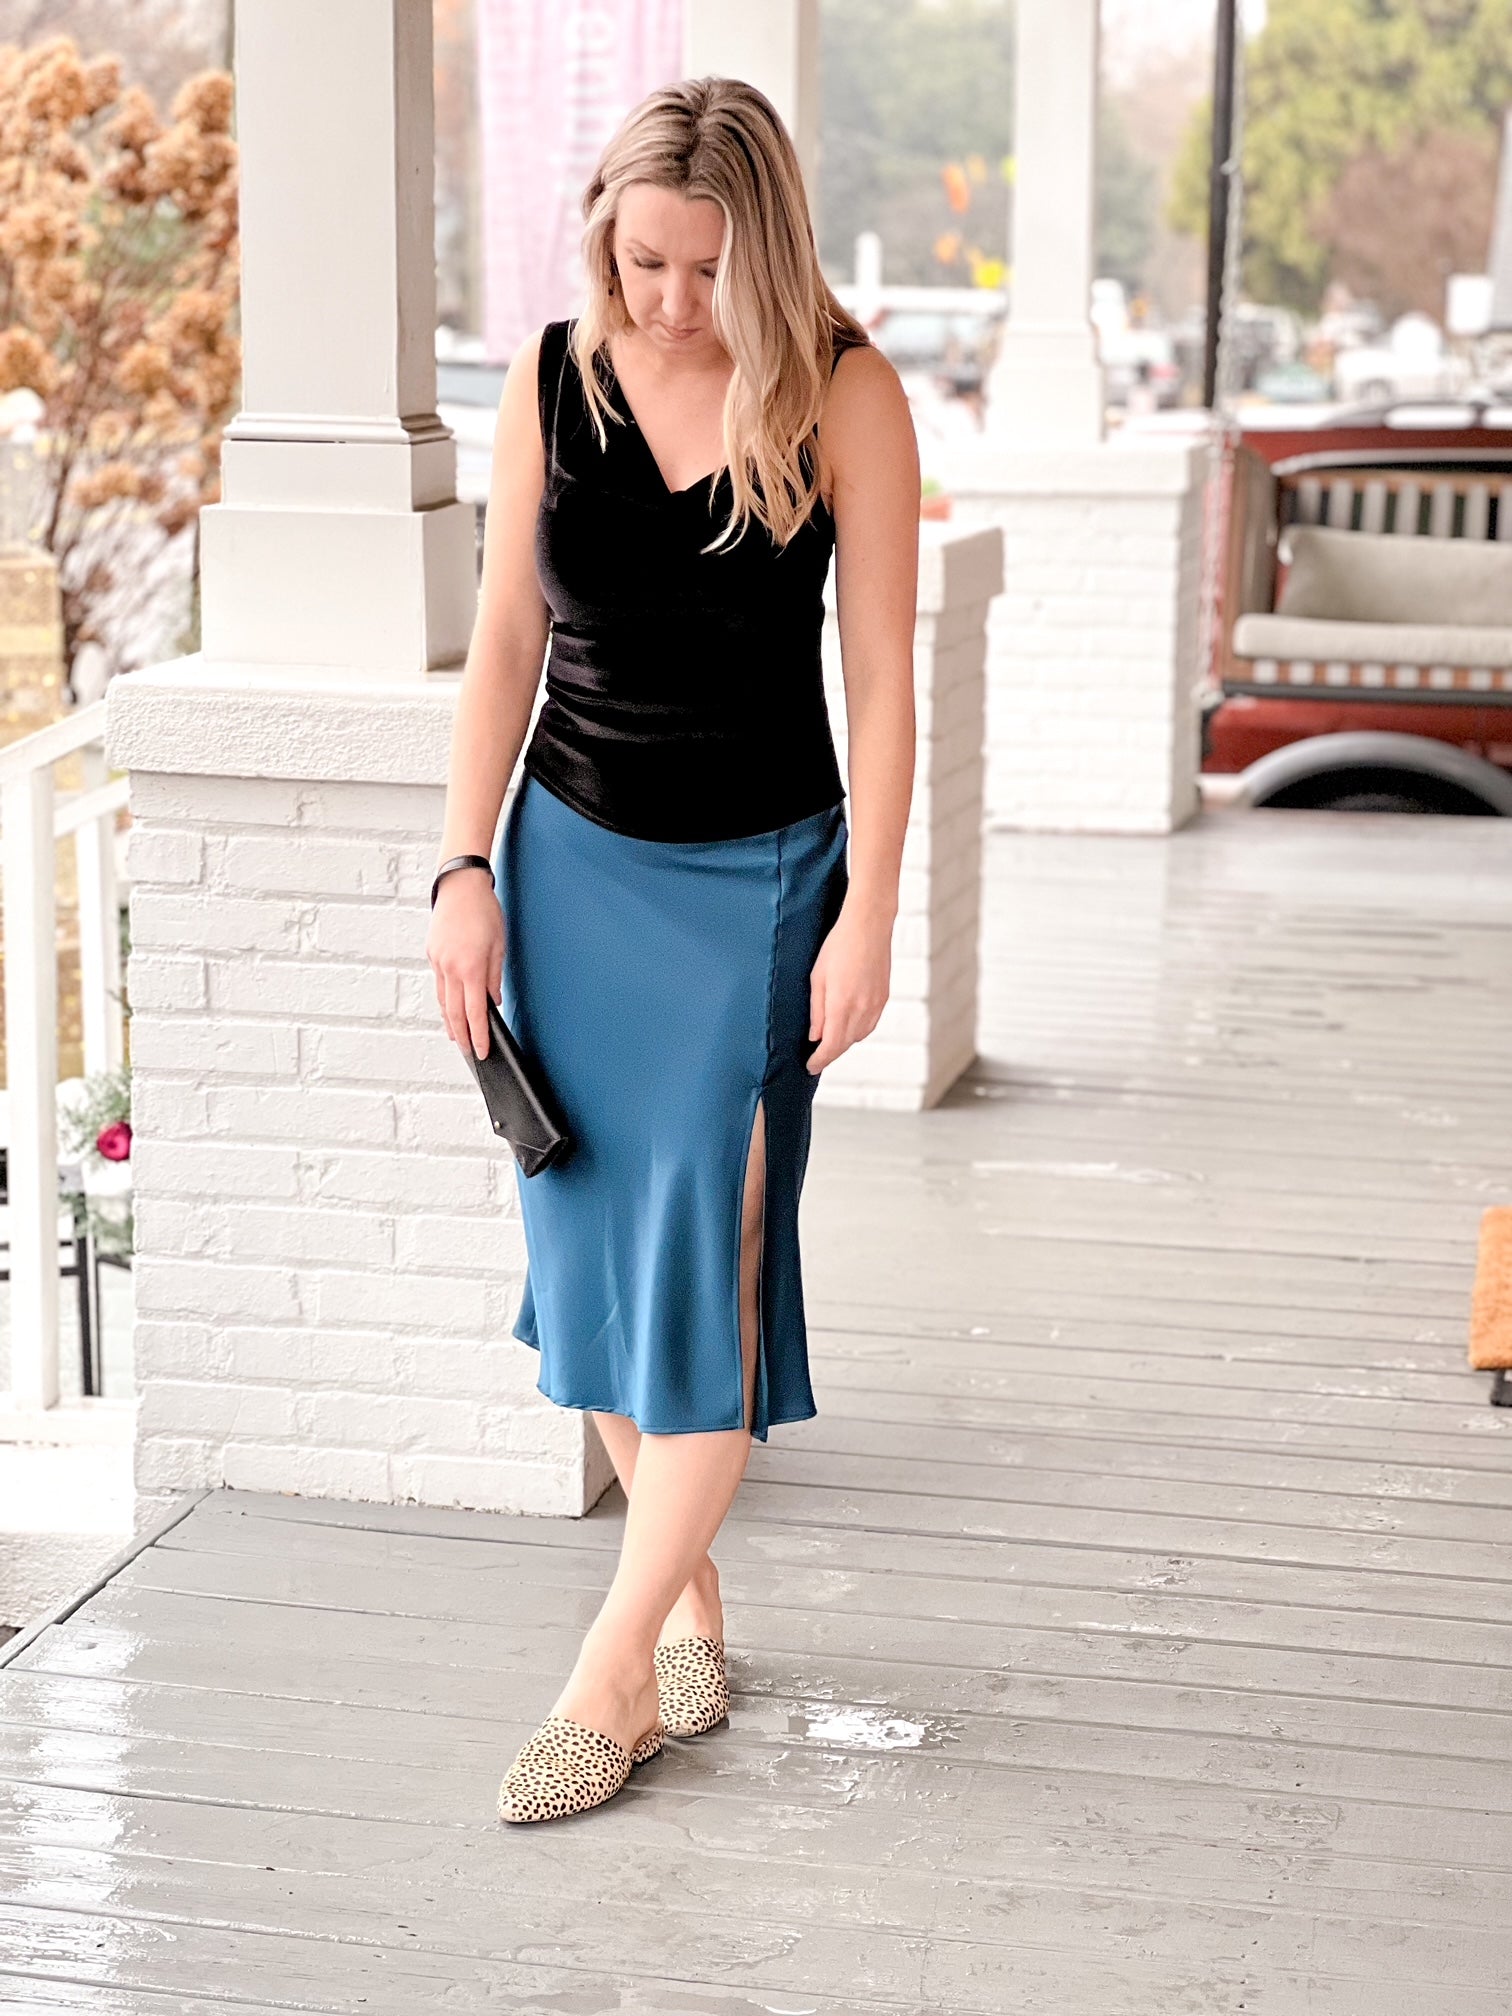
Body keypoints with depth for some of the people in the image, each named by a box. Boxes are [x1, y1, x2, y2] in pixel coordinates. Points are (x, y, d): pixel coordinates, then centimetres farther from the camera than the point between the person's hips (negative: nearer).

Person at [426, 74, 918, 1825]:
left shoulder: (842, 394, -9)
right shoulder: (552, 380, 0)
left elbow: (881, 675, -7)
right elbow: (504, 641, 4)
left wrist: (868, 914, -11)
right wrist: (468, 872, -1)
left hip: (759, 872, -3)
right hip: (571, 858, 4)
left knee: (708, 1254, -6)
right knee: (592, 1245, 6)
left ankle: (613, 1669, 2)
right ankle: (689, 1604, 22)